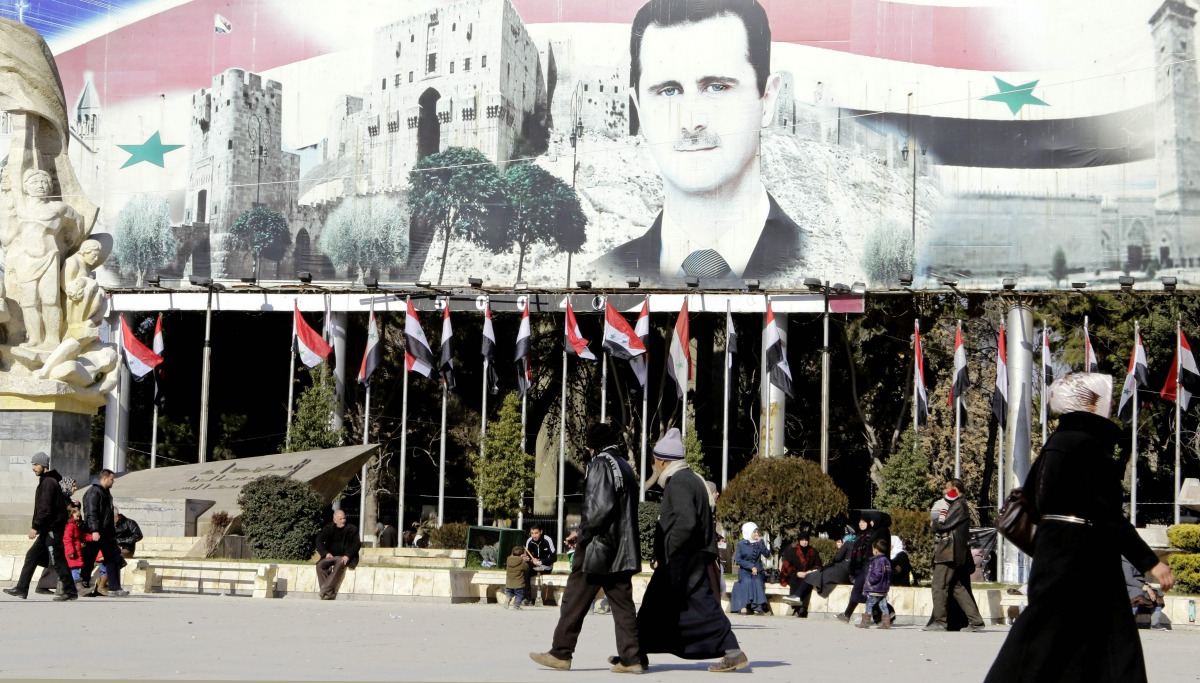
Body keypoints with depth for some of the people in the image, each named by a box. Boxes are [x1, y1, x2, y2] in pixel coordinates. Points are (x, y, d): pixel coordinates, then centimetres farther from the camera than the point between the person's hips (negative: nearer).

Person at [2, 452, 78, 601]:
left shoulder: (48, 482, -14)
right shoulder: (46, 481, 17)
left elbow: (45, 509, -21)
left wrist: (36, 527, -19)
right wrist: (38, 527, 17)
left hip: (52, 528, -10)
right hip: (48, 529, 10)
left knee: (58, 559, -6)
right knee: (32, 556, 11)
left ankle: (70, 591, -2)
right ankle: (21, 589, 13)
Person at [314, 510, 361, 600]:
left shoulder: (352, 529, 3)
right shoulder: (328, 528, 11)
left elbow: (356, 544, -4)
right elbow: (319, 541, 10)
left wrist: (347, 556, -19)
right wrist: (326, 553, -7)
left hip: (344, 557, -3)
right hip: (331, 556, 3)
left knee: (339, 565, -37)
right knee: (320, 565, -28)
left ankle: (326, 591, -39)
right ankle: (330, 594, -32)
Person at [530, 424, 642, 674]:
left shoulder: (600, 465, -9)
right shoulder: (625, 468, 16)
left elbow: (600, 507, -19)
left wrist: (583, 533, -7)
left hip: (598, 547, -8)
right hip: (621, 549, 8)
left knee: (574, 600, 0)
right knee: (622, 603, 6)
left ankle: (561, 653, 4)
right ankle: (630, 658, 1)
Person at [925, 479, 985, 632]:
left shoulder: (958, 506, -9)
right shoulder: (959, 505, 23)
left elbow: (943, 525, -15)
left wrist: (935, 523, 5)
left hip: (949, 554, -10)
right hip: (957, 555, 10)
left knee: (939, 587, -8)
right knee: (958, 588, 10)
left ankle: (939, 621, -9)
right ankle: (975, 622, 9)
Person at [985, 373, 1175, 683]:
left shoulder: (1058, 441, 11)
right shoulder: (1085, 444, -17)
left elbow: (1029, 494, 18)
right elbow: (1107, 513, -21)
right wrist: (1150, 561, -20)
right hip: (1081, 556, -10)